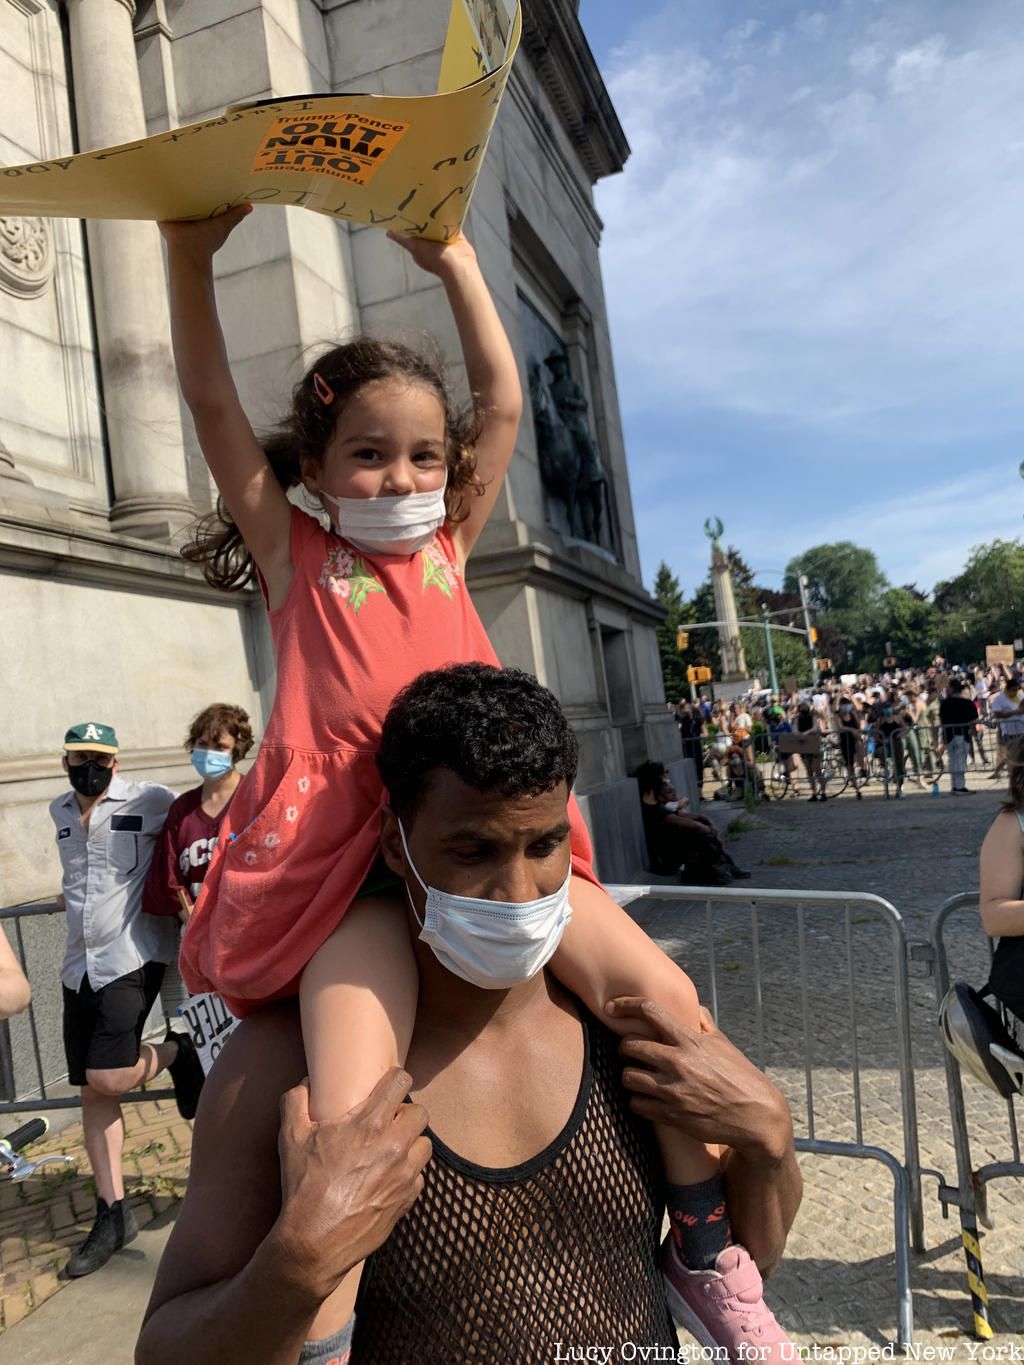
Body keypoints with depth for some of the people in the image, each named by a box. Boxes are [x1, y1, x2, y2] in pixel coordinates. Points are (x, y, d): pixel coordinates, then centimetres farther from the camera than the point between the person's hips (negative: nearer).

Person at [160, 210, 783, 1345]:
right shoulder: (295, 557, 12)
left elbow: (502, 402, 20)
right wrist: (190, 257, -6)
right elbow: (214, 407, 4)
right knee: (346, 1136, -22)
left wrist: (455, 263, 20)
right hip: (347, 856, -3)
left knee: (664, 995, -11)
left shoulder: (448, 549, 20)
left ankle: (710, 1252, 13)